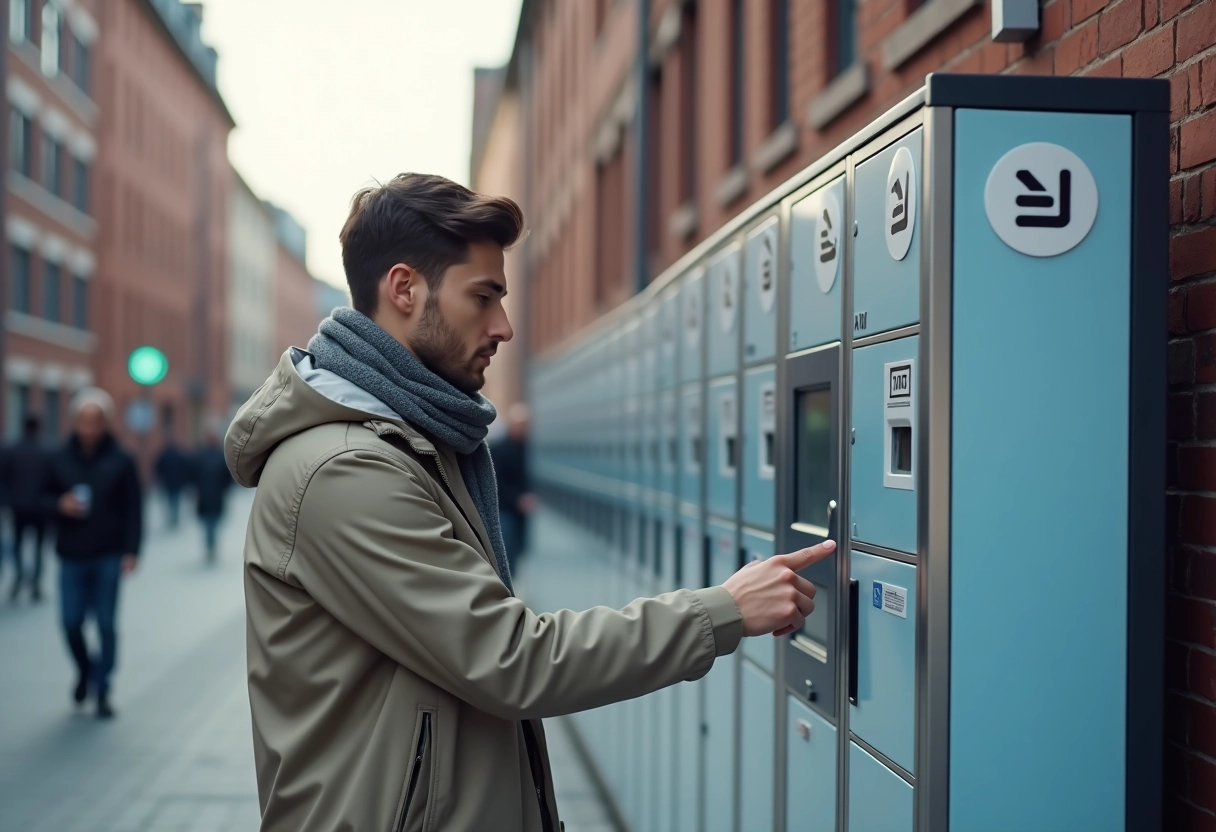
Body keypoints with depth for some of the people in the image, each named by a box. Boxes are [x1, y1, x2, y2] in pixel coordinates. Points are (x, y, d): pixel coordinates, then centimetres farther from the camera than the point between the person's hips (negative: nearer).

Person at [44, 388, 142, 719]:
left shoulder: (121, 461, -4)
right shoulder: (61, 459, 2)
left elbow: (133, 509, -4)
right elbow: (45, 496, 12)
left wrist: (131, 551, -10)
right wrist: (60, 504, -11)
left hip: (108, 556, -2)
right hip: (71, 556, 2)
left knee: (106, 624, 2)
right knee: (71, 622, 3)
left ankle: (102, 691, 14)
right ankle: (85, 669, 32)